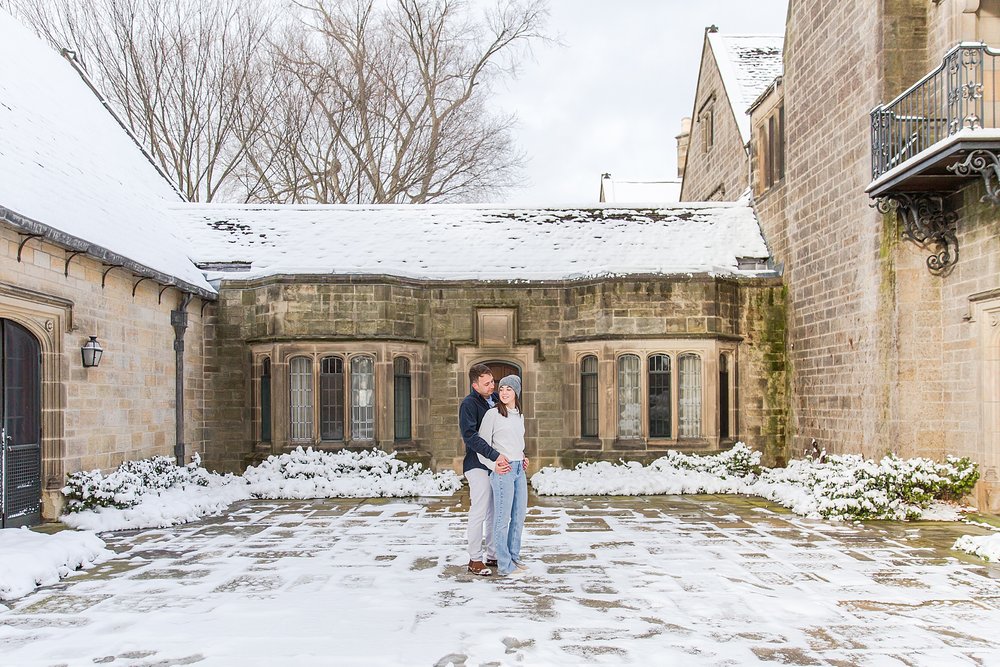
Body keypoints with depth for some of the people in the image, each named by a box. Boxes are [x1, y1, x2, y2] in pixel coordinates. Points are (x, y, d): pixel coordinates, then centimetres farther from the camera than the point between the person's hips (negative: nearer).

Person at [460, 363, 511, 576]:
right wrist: (495, 455, -30)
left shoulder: (495, 400, 11)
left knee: (495, 513, 11)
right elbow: (470, 436, -23)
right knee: (479, 513, -4)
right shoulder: (469, 404, -12)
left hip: (497, 463, 7)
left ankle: (493, 555, 21)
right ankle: (475, 560, 5)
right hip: (478, 465, -7)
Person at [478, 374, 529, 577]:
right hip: (502, 470, -8)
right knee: (503, 518, -3)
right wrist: (493, 465, -16)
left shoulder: (520, 416, 14)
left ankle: (514, 557, 26)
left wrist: (523, 458, 13)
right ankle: (504, 564, 4)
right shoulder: (493, 414, -6)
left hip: (519, 470, 8)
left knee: (519, 516, 13)